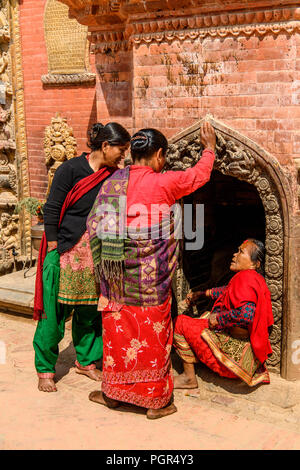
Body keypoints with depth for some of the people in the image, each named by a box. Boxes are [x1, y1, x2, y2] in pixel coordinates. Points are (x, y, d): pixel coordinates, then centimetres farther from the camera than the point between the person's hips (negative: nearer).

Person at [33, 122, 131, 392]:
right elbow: (51, 210, -9)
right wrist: (53, 251, -11)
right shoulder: (71, 169, -9)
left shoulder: (113, 176, 7)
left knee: (91, 310, 12)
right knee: (55, 311, -1)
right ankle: (45, 370, 12)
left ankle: (86, 360, 30)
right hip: (67, 250, -5)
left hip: (96, 254, 6)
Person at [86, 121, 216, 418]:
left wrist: (103, 265, 18)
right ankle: (156, 400, 18)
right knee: (152, 336, 7)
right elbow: (200, 175, 3)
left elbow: (93, 225, 6)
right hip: (150, 279, -5)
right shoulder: (162, 184, -12)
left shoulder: (112, 182, 2)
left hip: (116, 277, 5)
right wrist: (209, 148, 22)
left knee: (118, 332, 17)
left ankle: (112, 393, 29)